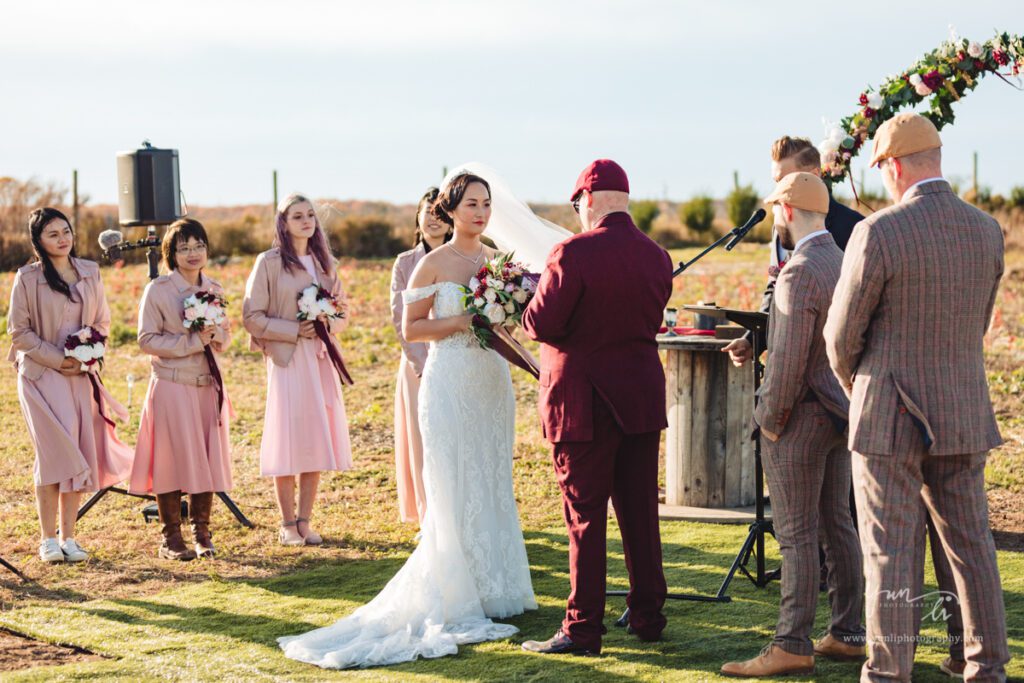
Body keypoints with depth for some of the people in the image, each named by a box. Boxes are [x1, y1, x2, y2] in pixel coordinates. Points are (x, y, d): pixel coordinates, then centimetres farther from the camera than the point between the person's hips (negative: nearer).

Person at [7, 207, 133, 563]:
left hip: (81, 375, 4)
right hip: (41, 374, -4)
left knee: (78, 454, 2)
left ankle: (68, 537, 9)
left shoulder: (90, 273, 8)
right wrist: (57, 359, -11)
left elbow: (103, 321, 14)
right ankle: (48, 539, -4)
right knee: (53, 453, -10)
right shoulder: (27, 278, -3)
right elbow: (19, 331, -4)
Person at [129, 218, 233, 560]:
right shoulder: (157, 290, -6)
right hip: (172, 386, -5)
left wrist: (218, 337, -7)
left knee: (207, 459, 6)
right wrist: (193, 341, -17)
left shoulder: (214, 289, 9)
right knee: (173, 461, -3)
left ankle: (201, 533, 17)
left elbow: (226, 334, 17)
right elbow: (147, 340, -10)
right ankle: (171, 538, 7)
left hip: (208, 384, 5)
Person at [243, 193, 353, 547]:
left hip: (320, 359, 5)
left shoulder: (325, 263, 13)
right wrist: (295, 331, -14)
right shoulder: (269, 263, -2)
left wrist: (328, 324, -4)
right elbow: (252, 317, -6)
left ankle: (305, 521, 11)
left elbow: (343, 314, 18)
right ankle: (287, 524, 5)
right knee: (288, 440, -3)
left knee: (316, 441, 4)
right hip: (287, 359, -5)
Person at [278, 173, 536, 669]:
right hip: (450, 381, -6)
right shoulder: (434, 264, -5)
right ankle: (456, 600, 3)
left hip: (493, 378, 6)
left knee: (493, 484, 10)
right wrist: (458, 321, -16)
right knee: (455, 490, -4)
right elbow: (410, 329, -5)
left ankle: (495, 588, 19)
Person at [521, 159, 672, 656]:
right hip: (642, 400, 6)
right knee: (640, 512, 13)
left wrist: (531, 297, 3)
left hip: (584, 403, -5)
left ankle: (582, 629, 4)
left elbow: (542, 325, -17)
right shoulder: (657, 257, 3)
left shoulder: (574, 254, -17)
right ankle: (648, 615, 21)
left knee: (585, 517, 0)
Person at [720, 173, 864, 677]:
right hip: (840, 414, 9)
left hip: (800, 419, -9)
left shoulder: (800, 274, -19)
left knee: (796, 536, -5)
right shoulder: (847, 265, 9)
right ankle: (847, 635, 18)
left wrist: (770, 420, -12)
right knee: (837, 526, 13)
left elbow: (789, 359, -22)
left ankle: (792, 646, -2)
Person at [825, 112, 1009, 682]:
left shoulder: (878, 234, -16)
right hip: (964, 414, 5)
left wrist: (860, 393, 12)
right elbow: (979, 325, 12)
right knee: (971, 544, 13)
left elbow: (842, 337, -8)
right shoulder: (987, 231, 1)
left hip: (890, 419, -5)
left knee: (892, 551, 1)